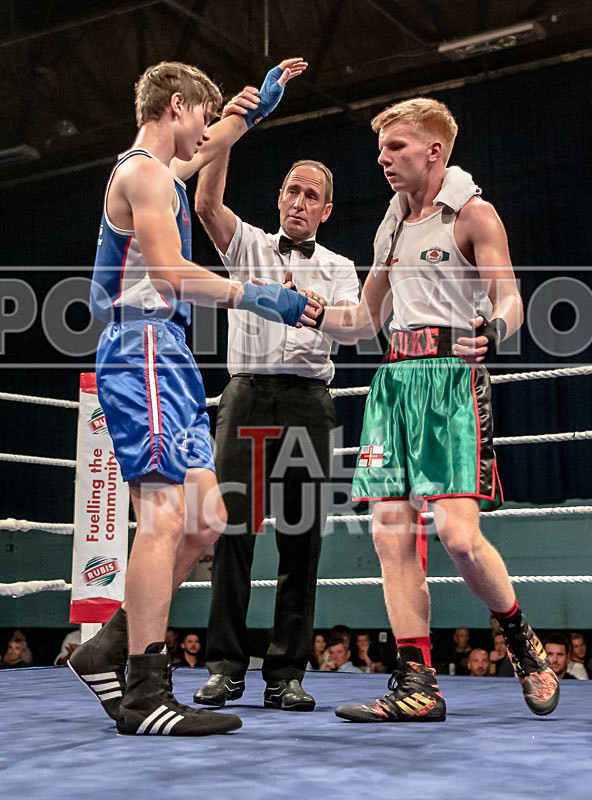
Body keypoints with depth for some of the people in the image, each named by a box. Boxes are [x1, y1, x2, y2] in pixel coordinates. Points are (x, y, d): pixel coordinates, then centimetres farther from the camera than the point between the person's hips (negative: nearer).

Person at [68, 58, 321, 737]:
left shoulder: (159, 171, 25)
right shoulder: (144, 173, -6)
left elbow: (209, 148, 47)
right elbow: (168, 272, -18)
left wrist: (259, 104, 52)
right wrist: (258, 298, -19)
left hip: (163, 357, 10)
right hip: (144, 353, -10)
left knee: (205, 518, 6)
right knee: (167, 517, -16)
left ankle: (108, 649, 12)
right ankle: (145, 696, -14)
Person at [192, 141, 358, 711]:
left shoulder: (338, 268, 18)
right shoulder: (249, 246, 18)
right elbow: (205, 204, -1)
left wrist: (309, 302, -22)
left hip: (307, 401, 1)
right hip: (247, 393, -1)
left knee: (301, 537, -4)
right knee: (232, 529, -9)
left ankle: (286, 673, 1)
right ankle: (225, 667, -3)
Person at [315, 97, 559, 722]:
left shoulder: (472, 213, 2)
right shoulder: (391, 227, 22)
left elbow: (510, 300, -7)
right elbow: (365, 320, 27)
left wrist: (492, 331, -28)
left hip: (451, 375, -7)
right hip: (393, 381, 7)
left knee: (457, 534, -15)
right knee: (390, 533, -1)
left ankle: (523, 643, 11)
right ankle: (417, 684, 6)